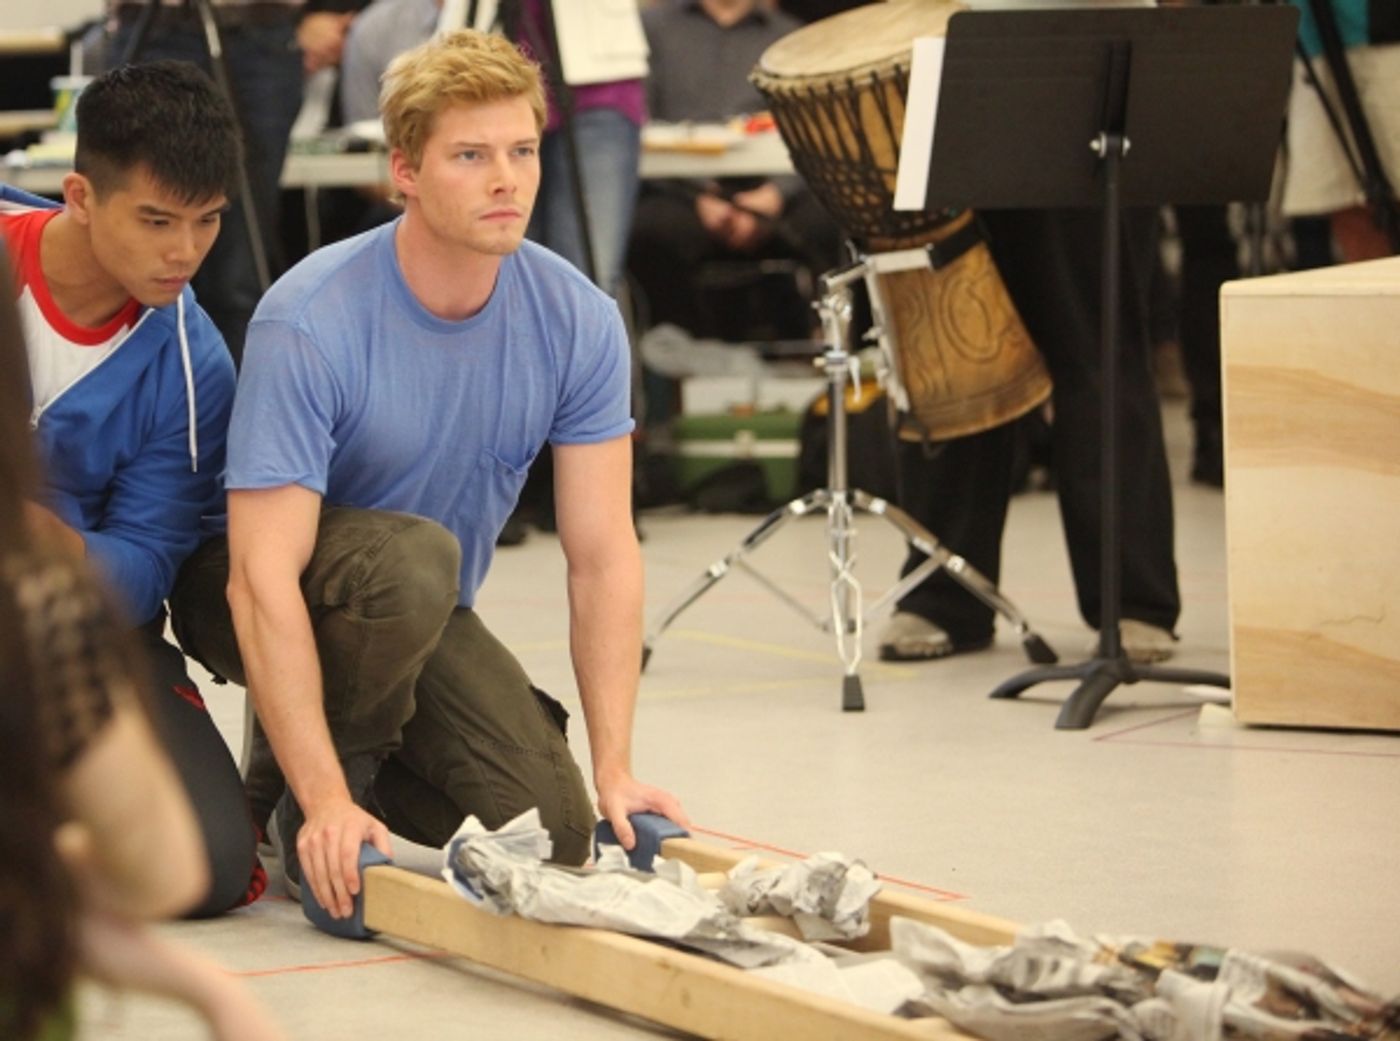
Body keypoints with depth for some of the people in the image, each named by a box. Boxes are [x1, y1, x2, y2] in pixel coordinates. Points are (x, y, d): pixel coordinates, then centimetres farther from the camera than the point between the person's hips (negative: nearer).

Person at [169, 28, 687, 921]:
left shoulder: (579, 321, -15)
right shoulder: (311, 324, -29)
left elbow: (603, 554, -12)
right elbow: (264, 580, -32)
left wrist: (614, 771, -20)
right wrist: (326, 802, -37)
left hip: (422, 618, 5)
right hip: (268, 596, -5)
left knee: (553, 833, -14)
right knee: (409, 557, -37)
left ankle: (366, 761, 15)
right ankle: (307, 809, -13)